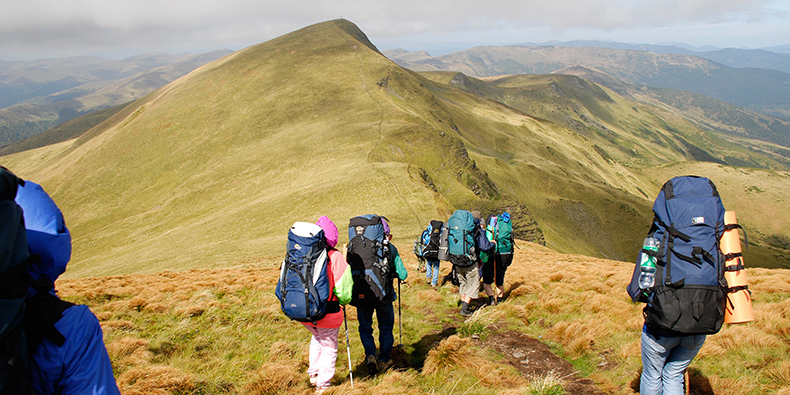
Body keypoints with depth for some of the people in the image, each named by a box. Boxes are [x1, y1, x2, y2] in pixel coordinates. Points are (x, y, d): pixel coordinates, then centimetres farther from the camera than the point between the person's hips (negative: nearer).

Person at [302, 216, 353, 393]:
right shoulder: (335, 256, -16)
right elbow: (343, 289, -15)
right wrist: (343, 301, 8)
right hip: (326, 313, -5)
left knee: (317, 337, 33)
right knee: (329, 347, 17)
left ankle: (313, 373, 37)